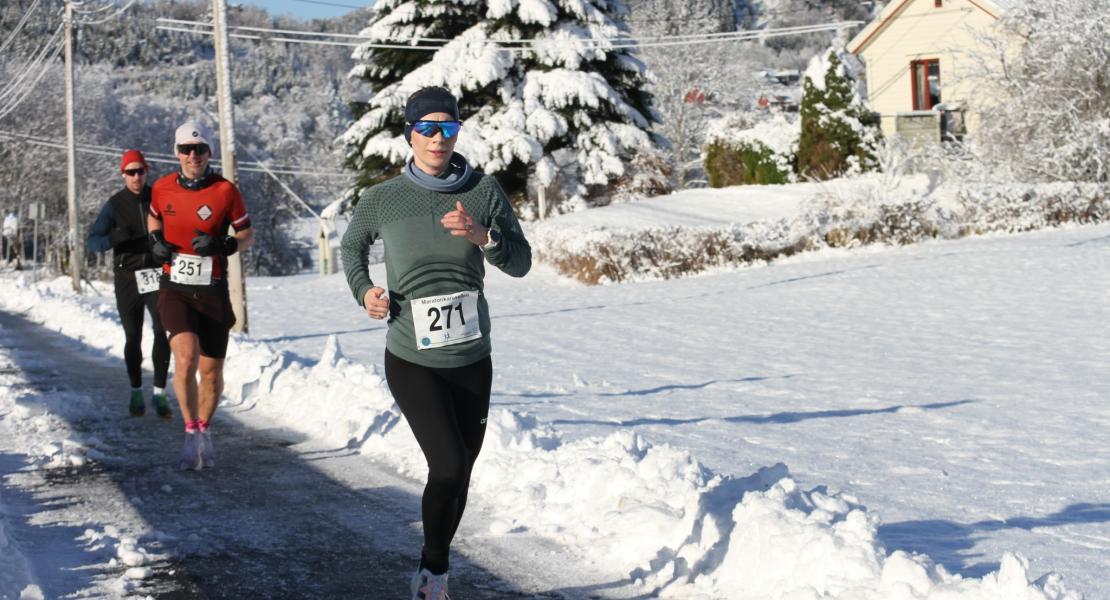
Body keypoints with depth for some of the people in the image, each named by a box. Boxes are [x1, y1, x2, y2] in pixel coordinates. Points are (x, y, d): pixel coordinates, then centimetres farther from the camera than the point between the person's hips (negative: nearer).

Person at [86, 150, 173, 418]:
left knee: (163, 332, -11)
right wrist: (113, 238, -28)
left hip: (157, 274, 0)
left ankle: (159, 392, -5)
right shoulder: (115, 205, -2)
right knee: (133, 337, 6)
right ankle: (136, 392, 21)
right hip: (128, 278, 0)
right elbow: (92, 241, -8)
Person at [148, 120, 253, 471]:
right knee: (185, 357, -21)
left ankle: (204, 431, 30)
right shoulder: (163, 188, 0)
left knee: (211, 371, 6)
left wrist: (222, 246, -17)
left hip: (213, 292, 0)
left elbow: (247, 235, 3)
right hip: (175, 289, 0)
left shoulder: (225, 191, -7)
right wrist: (156, 241, 1)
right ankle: (191, 433, -7)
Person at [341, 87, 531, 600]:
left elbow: (521, 263, -4)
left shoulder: (484, 191, -4)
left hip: (472, 361, 3)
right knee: (449, 467, -19)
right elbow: (351, 245, 14)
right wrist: (363, 290, -4)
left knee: (458, 475, 14)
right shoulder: (382, 199, -6)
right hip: (411, 360, -3)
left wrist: (482, 235, -22)